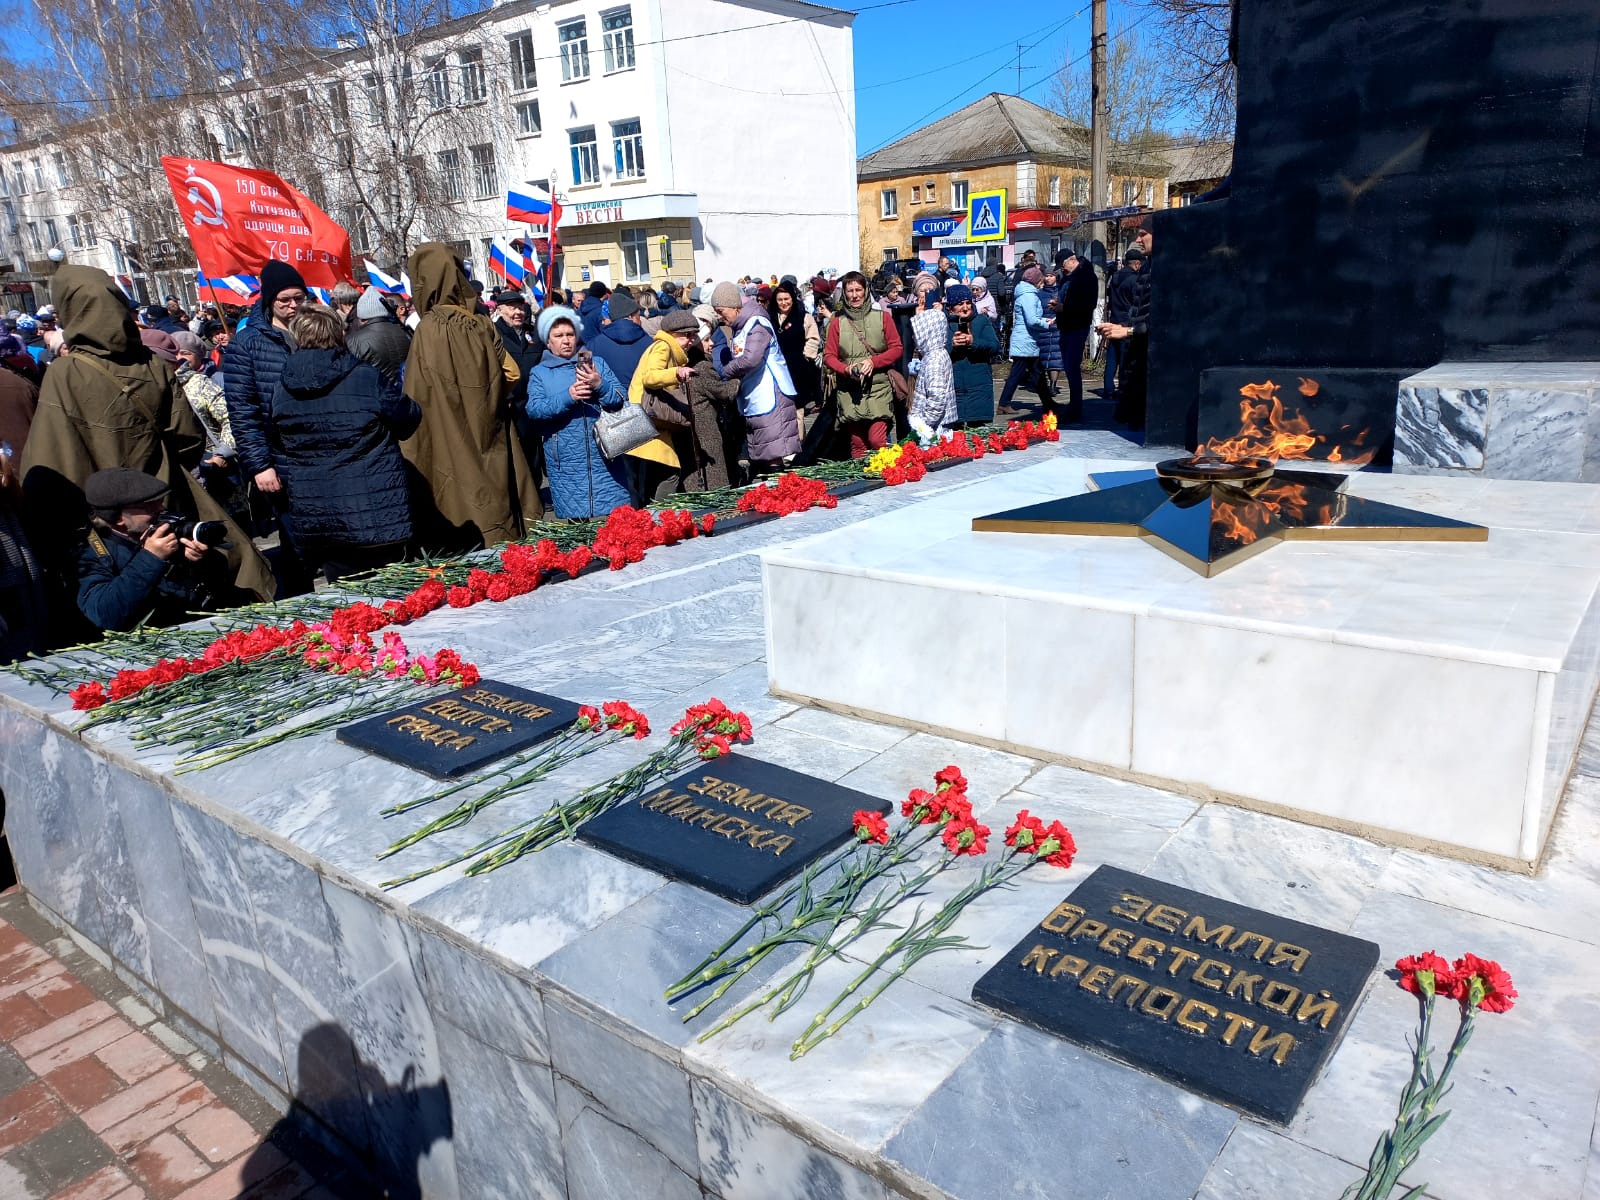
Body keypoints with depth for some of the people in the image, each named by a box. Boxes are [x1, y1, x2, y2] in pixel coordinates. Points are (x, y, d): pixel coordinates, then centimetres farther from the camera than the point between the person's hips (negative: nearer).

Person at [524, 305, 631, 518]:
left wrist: (600, 385, -16)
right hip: (566, 463, -1)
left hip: (604, 456, 1)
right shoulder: (539, 373, 9)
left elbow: (622, 399, 3)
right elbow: (534, 409, -7)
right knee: (575, 523, 0)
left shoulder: (597, 363, 13)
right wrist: (568, 397, -22)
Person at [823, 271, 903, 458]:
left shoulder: (882, 318, 8)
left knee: (877, 441, -14)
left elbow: (896, 349, 6)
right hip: (849, 392, 2)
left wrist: (873, 362, -10)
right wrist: (846, 369, -11)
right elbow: (828, 355, 9)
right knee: (857, 445, 3)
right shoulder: (837, 323, 10)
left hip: (878, 389, -1)